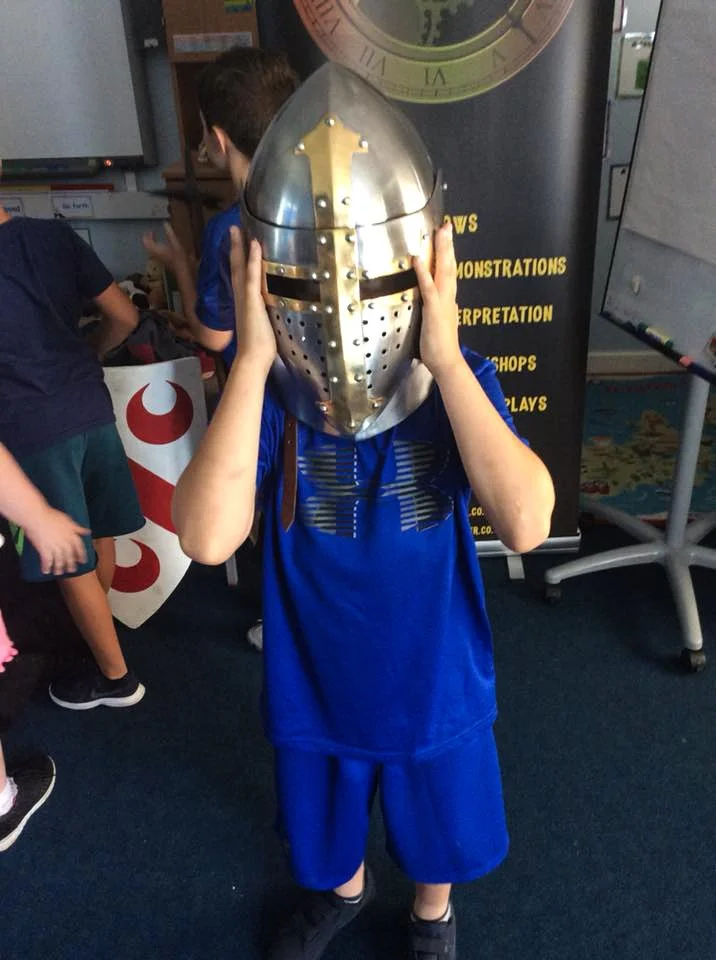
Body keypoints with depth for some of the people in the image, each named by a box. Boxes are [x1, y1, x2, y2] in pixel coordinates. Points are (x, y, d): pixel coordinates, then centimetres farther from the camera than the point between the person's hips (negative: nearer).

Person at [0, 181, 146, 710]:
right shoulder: (55, 235, 1)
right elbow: (124, 317, 4)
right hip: (91, 406, 6)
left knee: (72, 561, 8)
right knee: (98, 535, 22)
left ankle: (115, 676, 22)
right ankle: (96, 627, 46)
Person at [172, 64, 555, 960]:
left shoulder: (459, 383, -20)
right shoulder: (267, 392, -20)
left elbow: (526, 524, -35)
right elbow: (208, 539, -34)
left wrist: (445, 359, -38)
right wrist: (252, 359, -36)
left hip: (434, 686, 0)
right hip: (312, 691, 1)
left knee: (440, 838, 29)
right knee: (324, 834, 31)